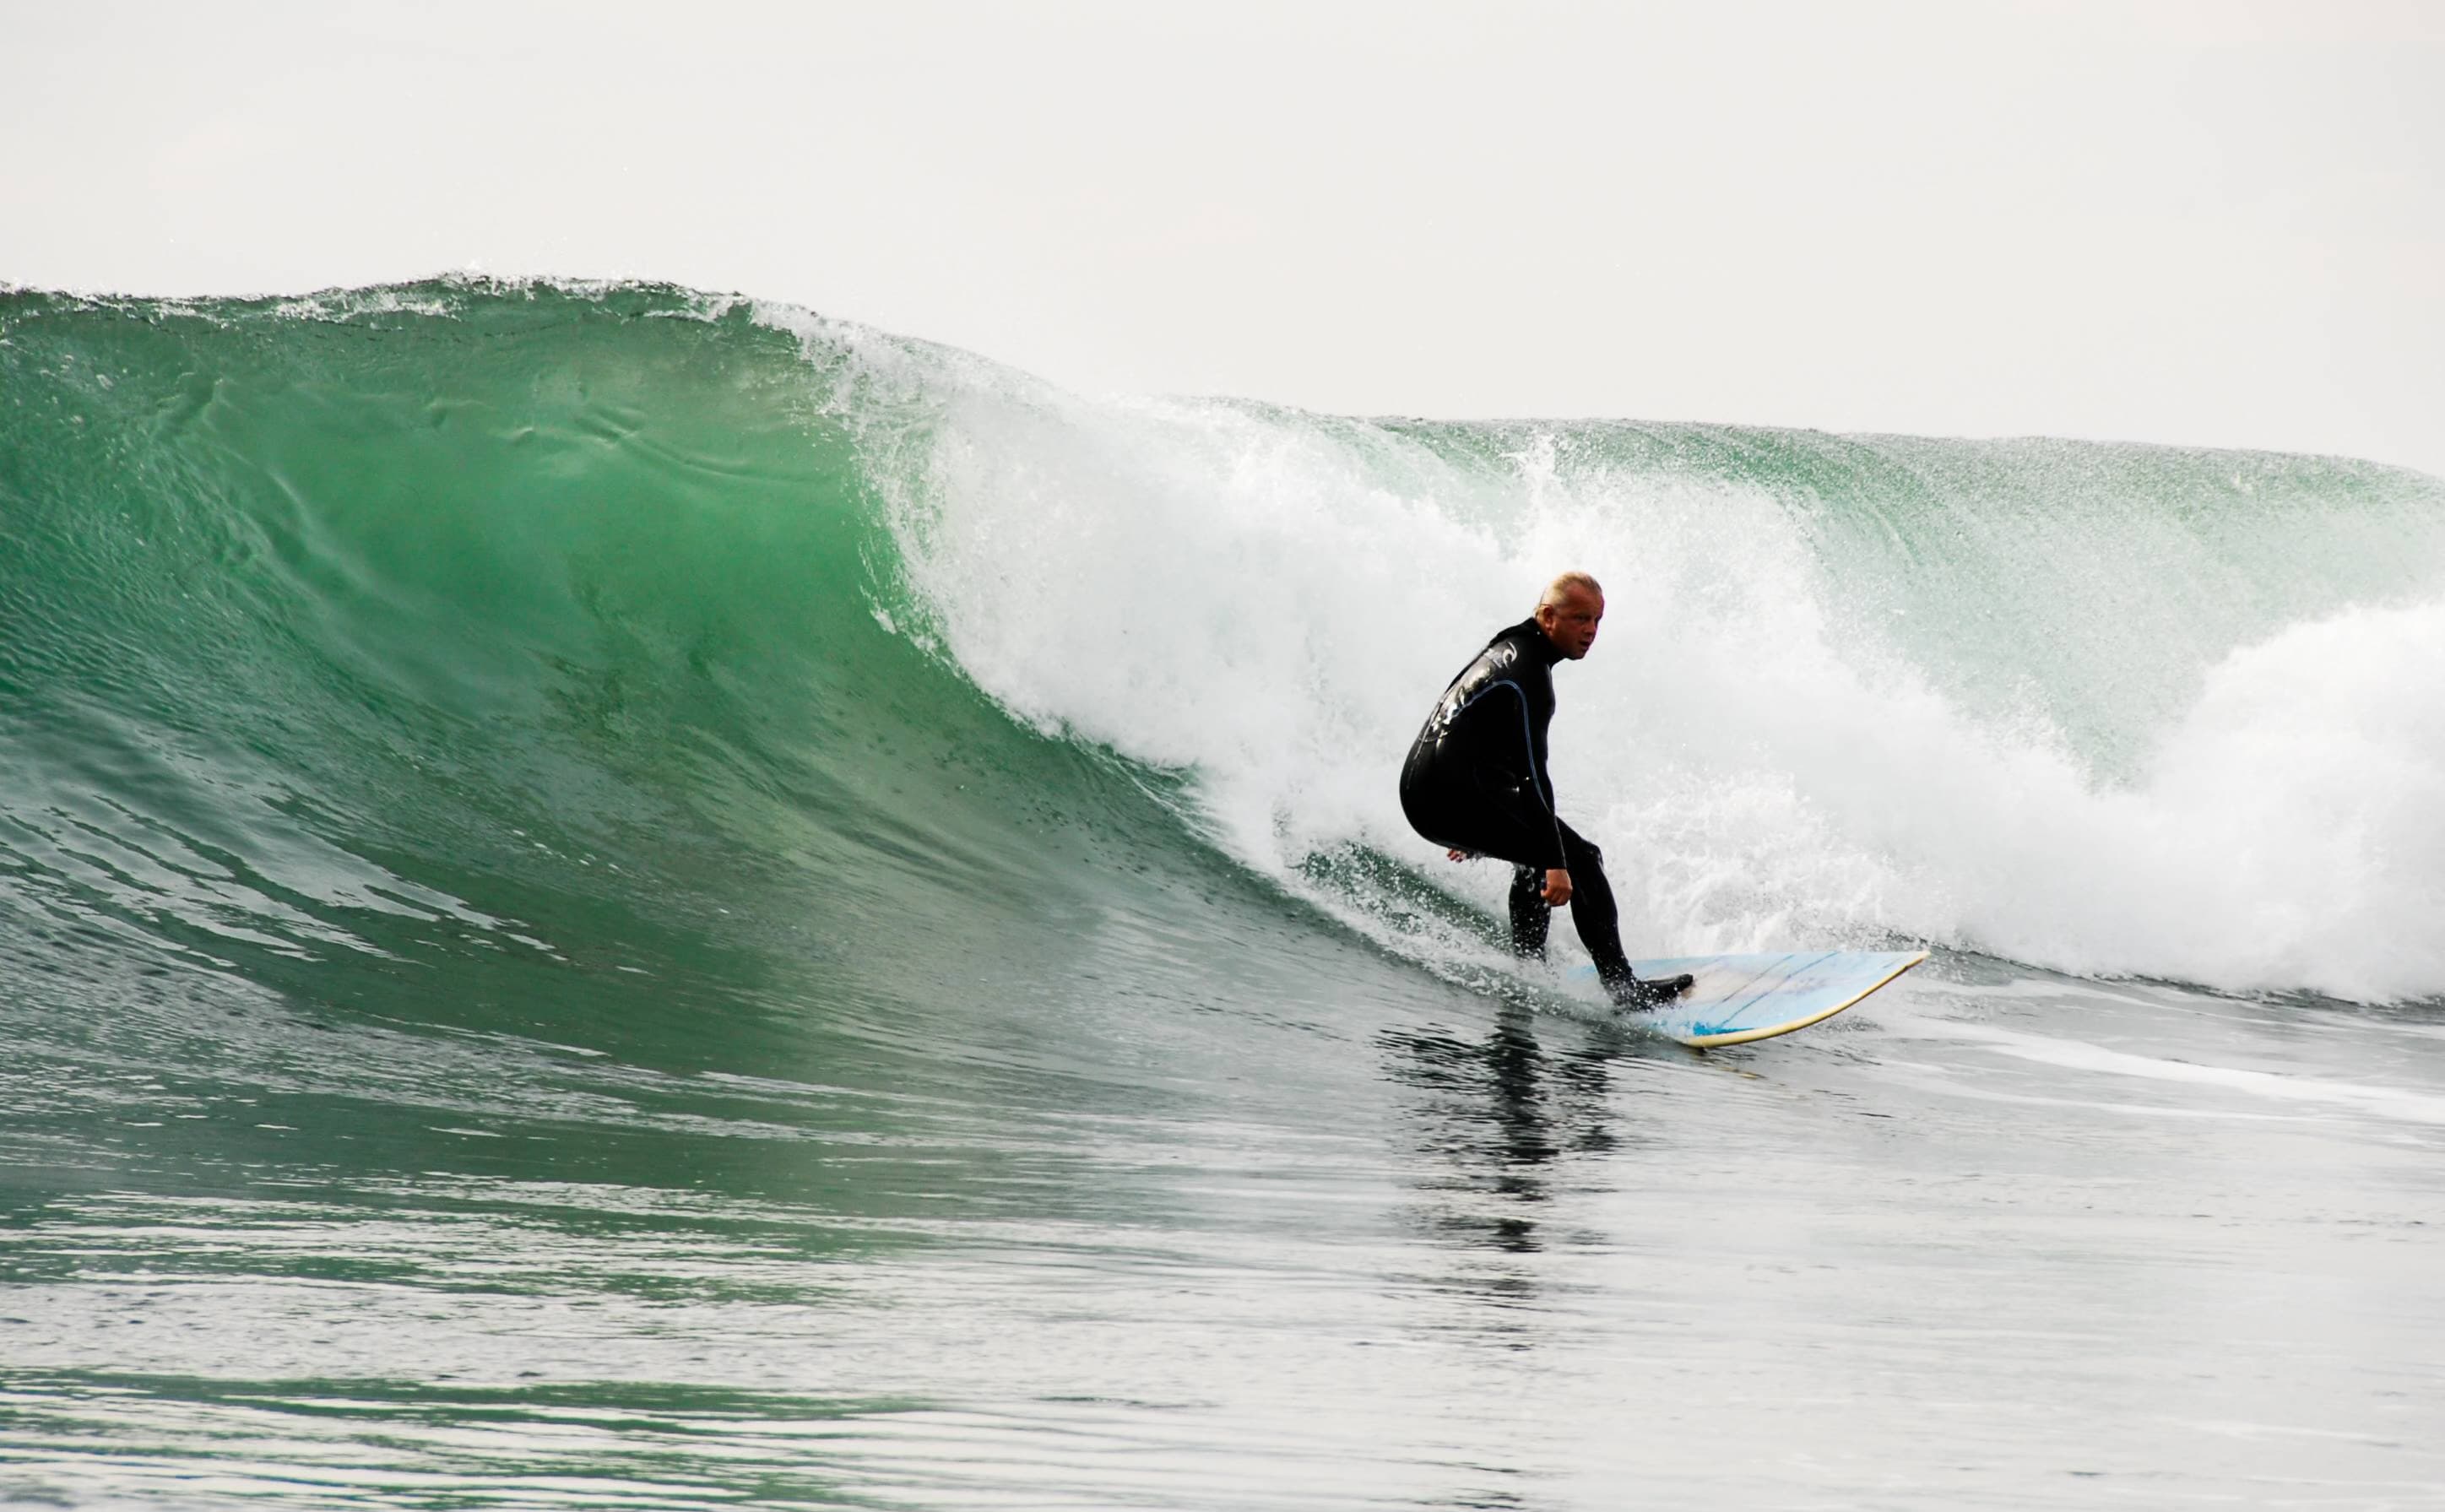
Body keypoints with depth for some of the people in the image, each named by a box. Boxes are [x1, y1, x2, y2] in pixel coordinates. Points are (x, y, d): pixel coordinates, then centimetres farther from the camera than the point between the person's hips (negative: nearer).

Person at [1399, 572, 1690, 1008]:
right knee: (1580, 858, -11)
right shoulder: (1527, 674, -15)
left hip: (1421, 794, 10)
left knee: (1539, 856, 29)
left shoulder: (1509, 650, 18)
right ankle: (1621, 985, -14)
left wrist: (1475, 833, 38)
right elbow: (1530, 772, -22)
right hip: (1454, 795, -10)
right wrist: (1556, 865, -26)